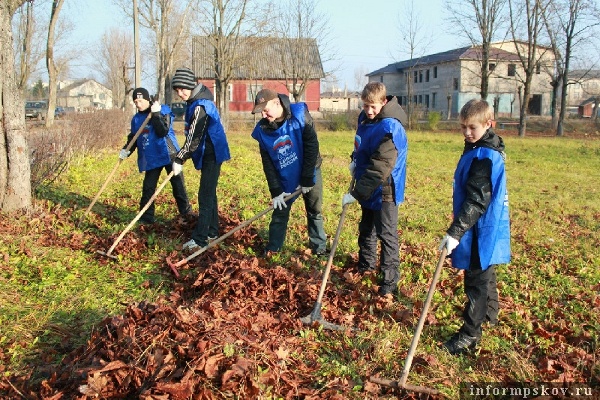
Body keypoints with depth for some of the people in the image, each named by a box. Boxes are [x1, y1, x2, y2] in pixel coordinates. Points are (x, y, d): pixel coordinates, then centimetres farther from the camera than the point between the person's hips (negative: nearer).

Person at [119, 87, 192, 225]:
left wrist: (155, 114, -25)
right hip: (151, 159, 5)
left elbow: (163, 132, -21)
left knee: (178, 186, 5)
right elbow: (133, 139, 13)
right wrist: (126, 150, -4)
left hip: (168, 155, -5)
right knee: (148, 188, 5)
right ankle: (146, 217, 14)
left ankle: (186, 213, 19)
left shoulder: (163, 110, -9)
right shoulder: (136, 119, 8)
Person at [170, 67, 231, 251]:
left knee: (205, 196, -9)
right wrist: (182, 156, 13)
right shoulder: (195, 101, 10)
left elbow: (194, 137, -22)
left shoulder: (201, 106, -21)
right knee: (209, 194, 15)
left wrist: (179, 160, -16)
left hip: (212, 155, -10)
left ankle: (199, 239, -7)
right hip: (207, 154, 10)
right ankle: (212, 232, 25)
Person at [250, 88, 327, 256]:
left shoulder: (299, 116, -22)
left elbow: (312, 147, -20)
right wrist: (275, 191, -11)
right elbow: (267, 163, -7)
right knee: (280, 212, 7)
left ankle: (319, 247, 20)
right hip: (284, 178, 2)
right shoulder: (263, 130, -12)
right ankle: (273, 247, 21)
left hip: (309, 172, -2)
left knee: (315, 211, 8)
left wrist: (307, 179, -19)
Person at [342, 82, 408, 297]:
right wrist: (355, 161, 3)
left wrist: (356, 193, -30)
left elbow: (380, 168, -31)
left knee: (386, 234, -1)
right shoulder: (365, 118, 1)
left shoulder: (390, 128, -27)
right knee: (366, 228, 23)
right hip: (368, 188, 9)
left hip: (385, 190, -9)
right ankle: (366, 264, 42)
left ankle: (390, 281, 9)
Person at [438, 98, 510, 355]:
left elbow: (477, 201, -28)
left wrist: (455, 232, -30)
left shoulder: (483, 156, -23)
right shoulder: (482, 150, 9)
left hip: (482, 230, -10)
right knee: (484, 274, 25)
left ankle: (469, 335, 8)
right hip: (485, 227, 10)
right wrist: (458, 229, 21)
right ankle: (489, 313, 45)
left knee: (476, 280, -2)